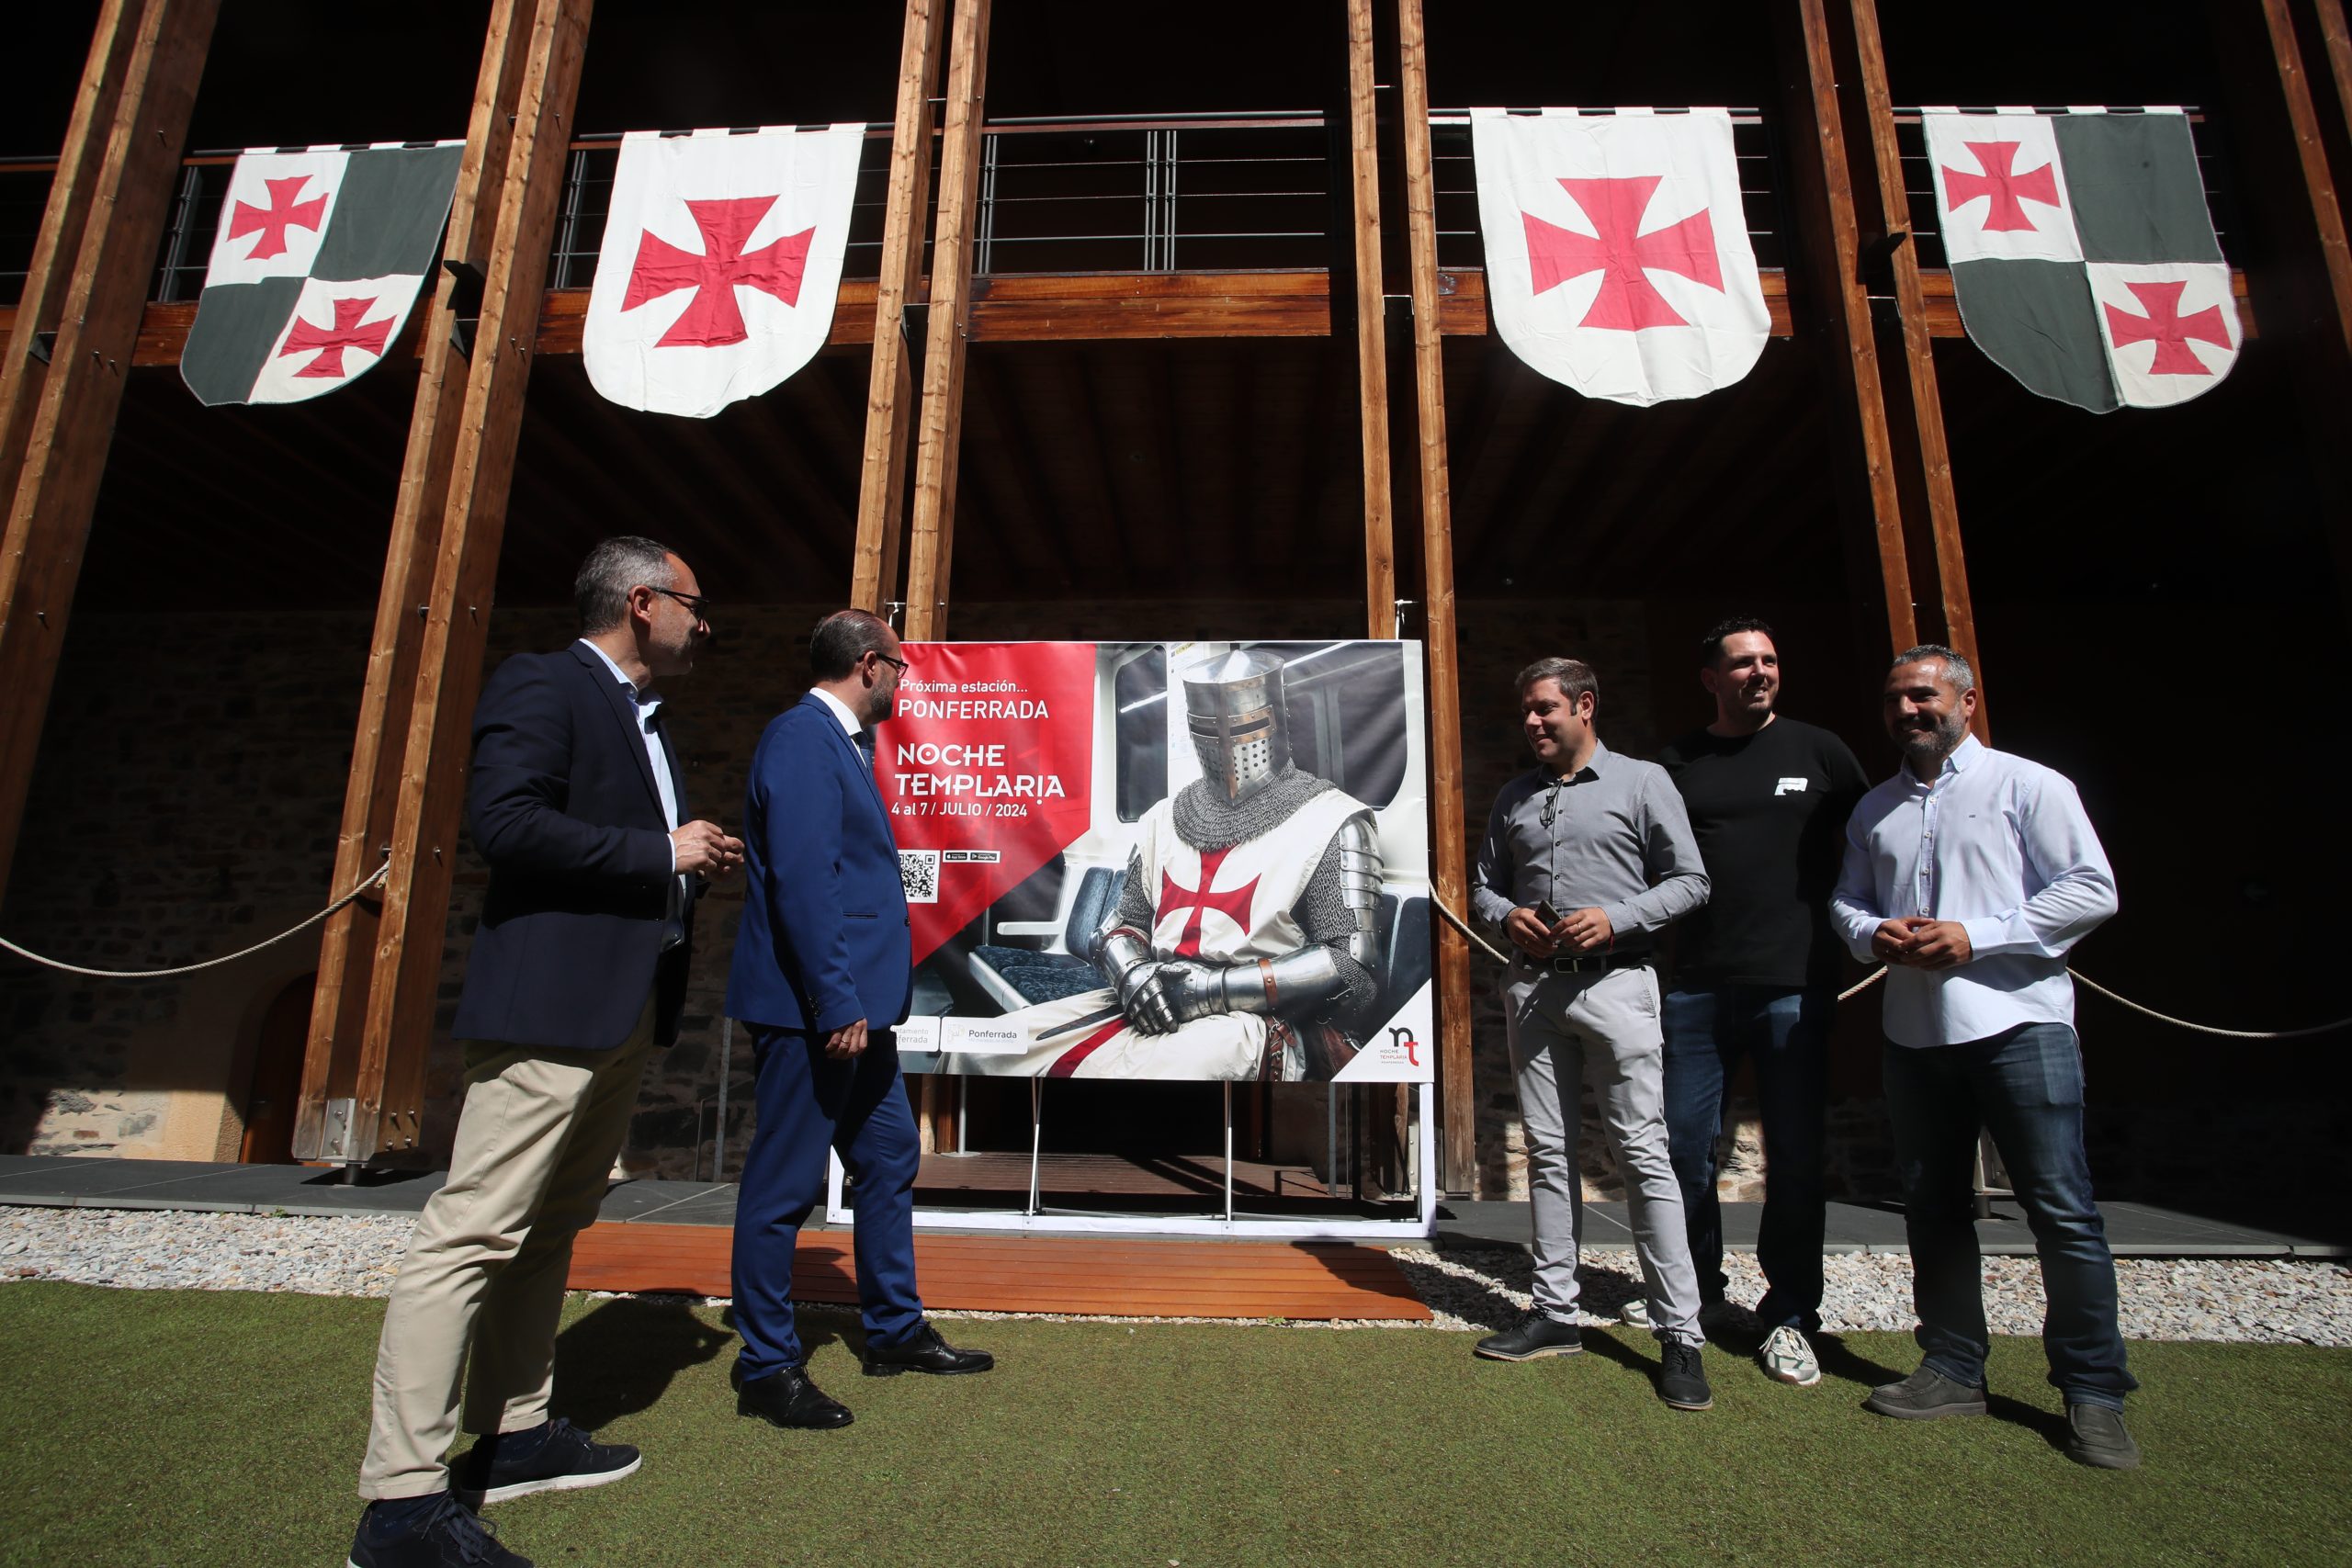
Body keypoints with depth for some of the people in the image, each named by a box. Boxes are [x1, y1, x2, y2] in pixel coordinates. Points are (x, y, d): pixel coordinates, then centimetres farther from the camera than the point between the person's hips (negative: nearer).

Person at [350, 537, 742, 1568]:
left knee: (552, 1228, 16)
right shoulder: (539, 685, -8)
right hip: (550, 1006, -10)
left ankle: (514, 1435, 28)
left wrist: (695, 862, 9)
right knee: (475, 1231, -6)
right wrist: (663, 853, -16)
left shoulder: (644, 719, 22)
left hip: (625, 1011, 10)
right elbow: (505, 822, -21)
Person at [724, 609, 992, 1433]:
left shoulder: (840, 740, 16)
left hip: (855, 1004, 11)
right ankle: (767, 1368, 19)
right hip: (813, 1007, -11)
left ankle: (895, 1331, 32)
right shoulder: (800, 737, -15)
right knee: (785, 1183, 3)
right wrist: (838, 1005, -23)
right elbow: (802, 880, -23)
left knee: (888, 1159, 17)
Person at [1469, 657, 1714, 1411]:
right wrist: (1507, 915, -3)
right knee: (1548, 1151, 9)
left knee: (1643, 1152, -4)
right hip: (1533, 987, 5)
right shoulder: (1514, 797, 15)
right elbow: (1484, 884, 19)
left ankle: (1680, 1334, 6)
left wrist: (1616, 918, -13)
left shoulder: (1642, 782, 2)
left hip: (1615, 982, -4)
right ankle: (1555, 1312, 19)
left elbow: (1690, 881, 1)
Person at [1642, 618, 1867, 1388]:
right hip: (1698, 984, 2)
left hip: (1794, 984, -1)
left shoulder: (1818, 752, 6)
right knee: (1684, 1142, 7)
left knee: (1794, 1154, 6)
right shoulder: (1676, 765, 8)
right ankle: (1697, 1286, 28)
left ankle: (1790, 1313, 22)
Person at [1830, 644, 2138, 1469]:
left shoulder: (2028, 785, 0)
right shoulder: (1874, 810, 15)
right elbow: (1846, 898, 18)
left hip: (2017, 1022, -5)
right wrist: (1874, 932, -4)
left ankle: (2093, 1391, 14)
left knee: (2062, 1208, -2)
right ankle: (1955, 1369, 24)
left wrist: (1977, 936, -15)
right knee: (1933, 1206, 11)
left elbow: (2091, 889, -7)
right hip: (1913, 1030, 5)